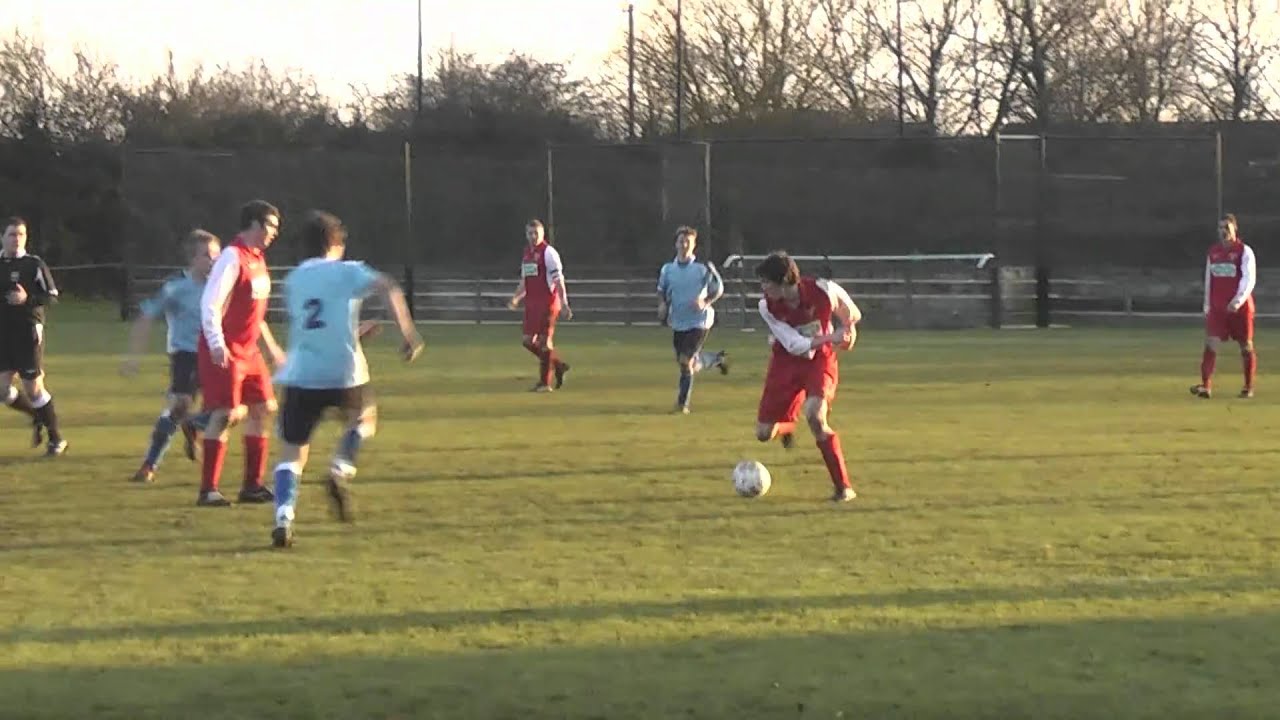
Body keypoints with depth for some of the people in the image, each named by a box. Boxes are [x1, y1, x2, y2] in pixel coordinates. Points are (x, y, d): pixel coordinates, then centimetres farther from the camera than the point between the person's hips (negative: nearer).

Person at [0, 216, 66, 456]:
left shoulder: (35, 265, -5)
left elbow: (52, 297, -7)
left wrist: (28, 298, -20)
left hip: (29, 332, -4)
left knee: (33, 388, -2)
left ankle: (56, 438, 12)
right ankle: (37, 417, 23)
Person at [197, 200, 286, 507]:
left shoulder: (257, 258, 14)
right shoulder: (233, 257, -14)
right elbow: (210, 303, -21)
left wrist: (271, 346, 27)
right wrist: (216, 345, -29)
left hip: (248, 351, 10)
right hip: (224, 353, -10)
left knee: (263, 410, 9)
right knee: (226, 415, -12)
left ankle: (252, 485, 17)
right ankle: (208, 490, -8)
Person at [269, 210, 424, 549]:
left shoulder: (293, 280, 18)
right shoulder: (347, 272, 5)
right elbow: (389, 288, -13)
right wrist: (408, 331, -13)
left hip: (301, 375, 2)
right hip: (344, 373, -2)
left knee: (292, 452, 4)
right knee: (364, 418, 29)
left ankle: (283, 518, -18)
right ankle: (341, 472, 4)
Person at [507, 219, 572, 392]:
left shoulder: (548, 253, -9)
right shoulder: (527, 254, 14)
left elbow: (558, 280, -14)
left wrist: (564, 304, -19)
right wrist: (516, 298, 14)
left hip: (547, 303, -8)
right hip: (531, 304, 8)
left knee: (544, 342, -5)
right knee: (528, 341, 6)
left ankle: (545, 383, 2)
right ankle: (558, 365, 23)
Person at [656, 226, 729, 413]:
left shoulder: (703, 267, -10)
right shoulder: (668, 269, 1)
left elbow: (718, 289, -1)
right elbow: (661, 290, 17)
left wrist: (705, 303, -17)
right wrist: (662, 304, -3)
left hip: (699, 322, -5)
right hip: (678, 323, 5)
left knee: (686, 361, -14)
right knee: (683, 361, 14)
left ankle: (682, 402, -1)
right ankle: (718, 359, 41)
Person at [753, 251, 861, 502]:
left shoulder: (822, 291, -23)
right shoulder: (767, 307, -19)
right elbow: (794, 345, -22)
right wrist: (830, 337, -32)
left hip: (820, 361, -3)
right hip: (786, 362, 3)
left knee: (814, 415, -30)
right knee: (764, 433, 1)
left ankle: (844, 486, -19)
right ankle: (787, 425, 44)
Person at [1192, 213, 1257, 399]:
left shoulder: (1244, 251, -6)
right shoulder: (1213, 252, 9)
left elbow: (1249, 279, -16)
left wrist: (1238, 300, -30)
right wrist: (1207, 306, 15)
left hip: (1240, 307, -4)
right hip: (1217, 307, 4)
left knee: (1246, 347, 6)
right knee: (1210, 344, -10)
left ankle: (1248, 387, 18)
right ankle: (1206, 385, -16)